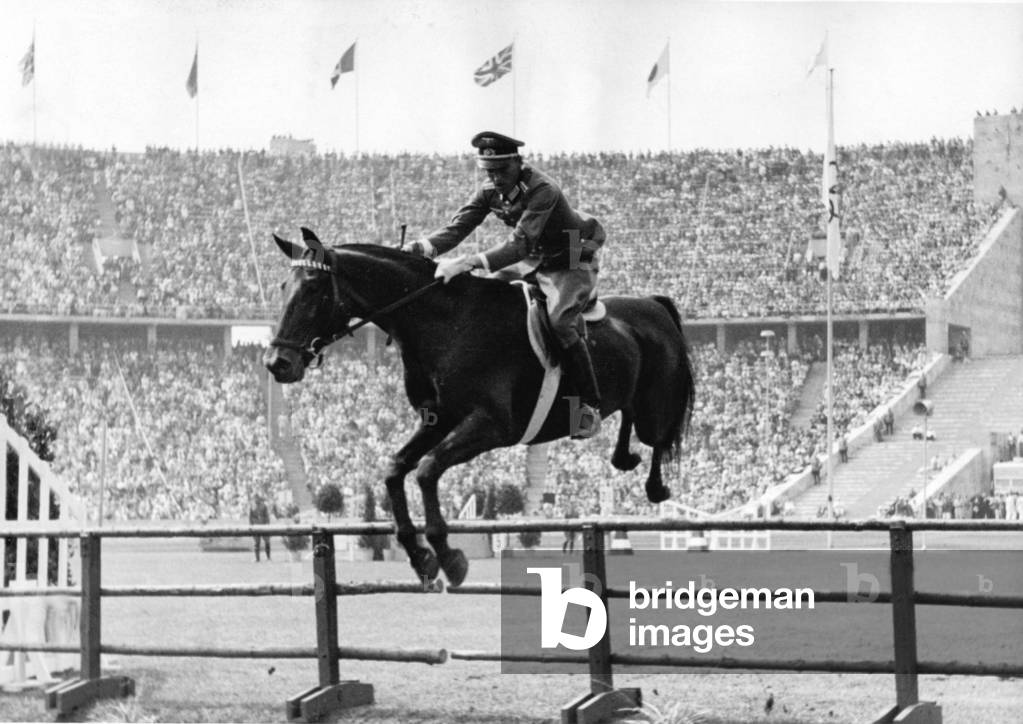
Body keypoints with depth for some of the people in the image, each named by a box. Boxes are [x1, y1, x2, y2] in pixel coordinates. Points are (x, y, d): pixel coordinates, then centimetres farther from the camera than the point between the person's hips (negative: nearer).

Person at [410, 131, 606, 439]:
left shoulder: (543, 190, -32)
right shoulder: (491, 191, -8)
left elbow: (520, 244, -41)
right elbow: (458, 226, -12)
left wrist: (469, 263, -51)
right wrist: (422, 247, -32)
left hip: (572, 266, -8)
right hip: (535, 263, 8)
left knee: (559, 322, -30)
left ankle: (590, 405, -20)